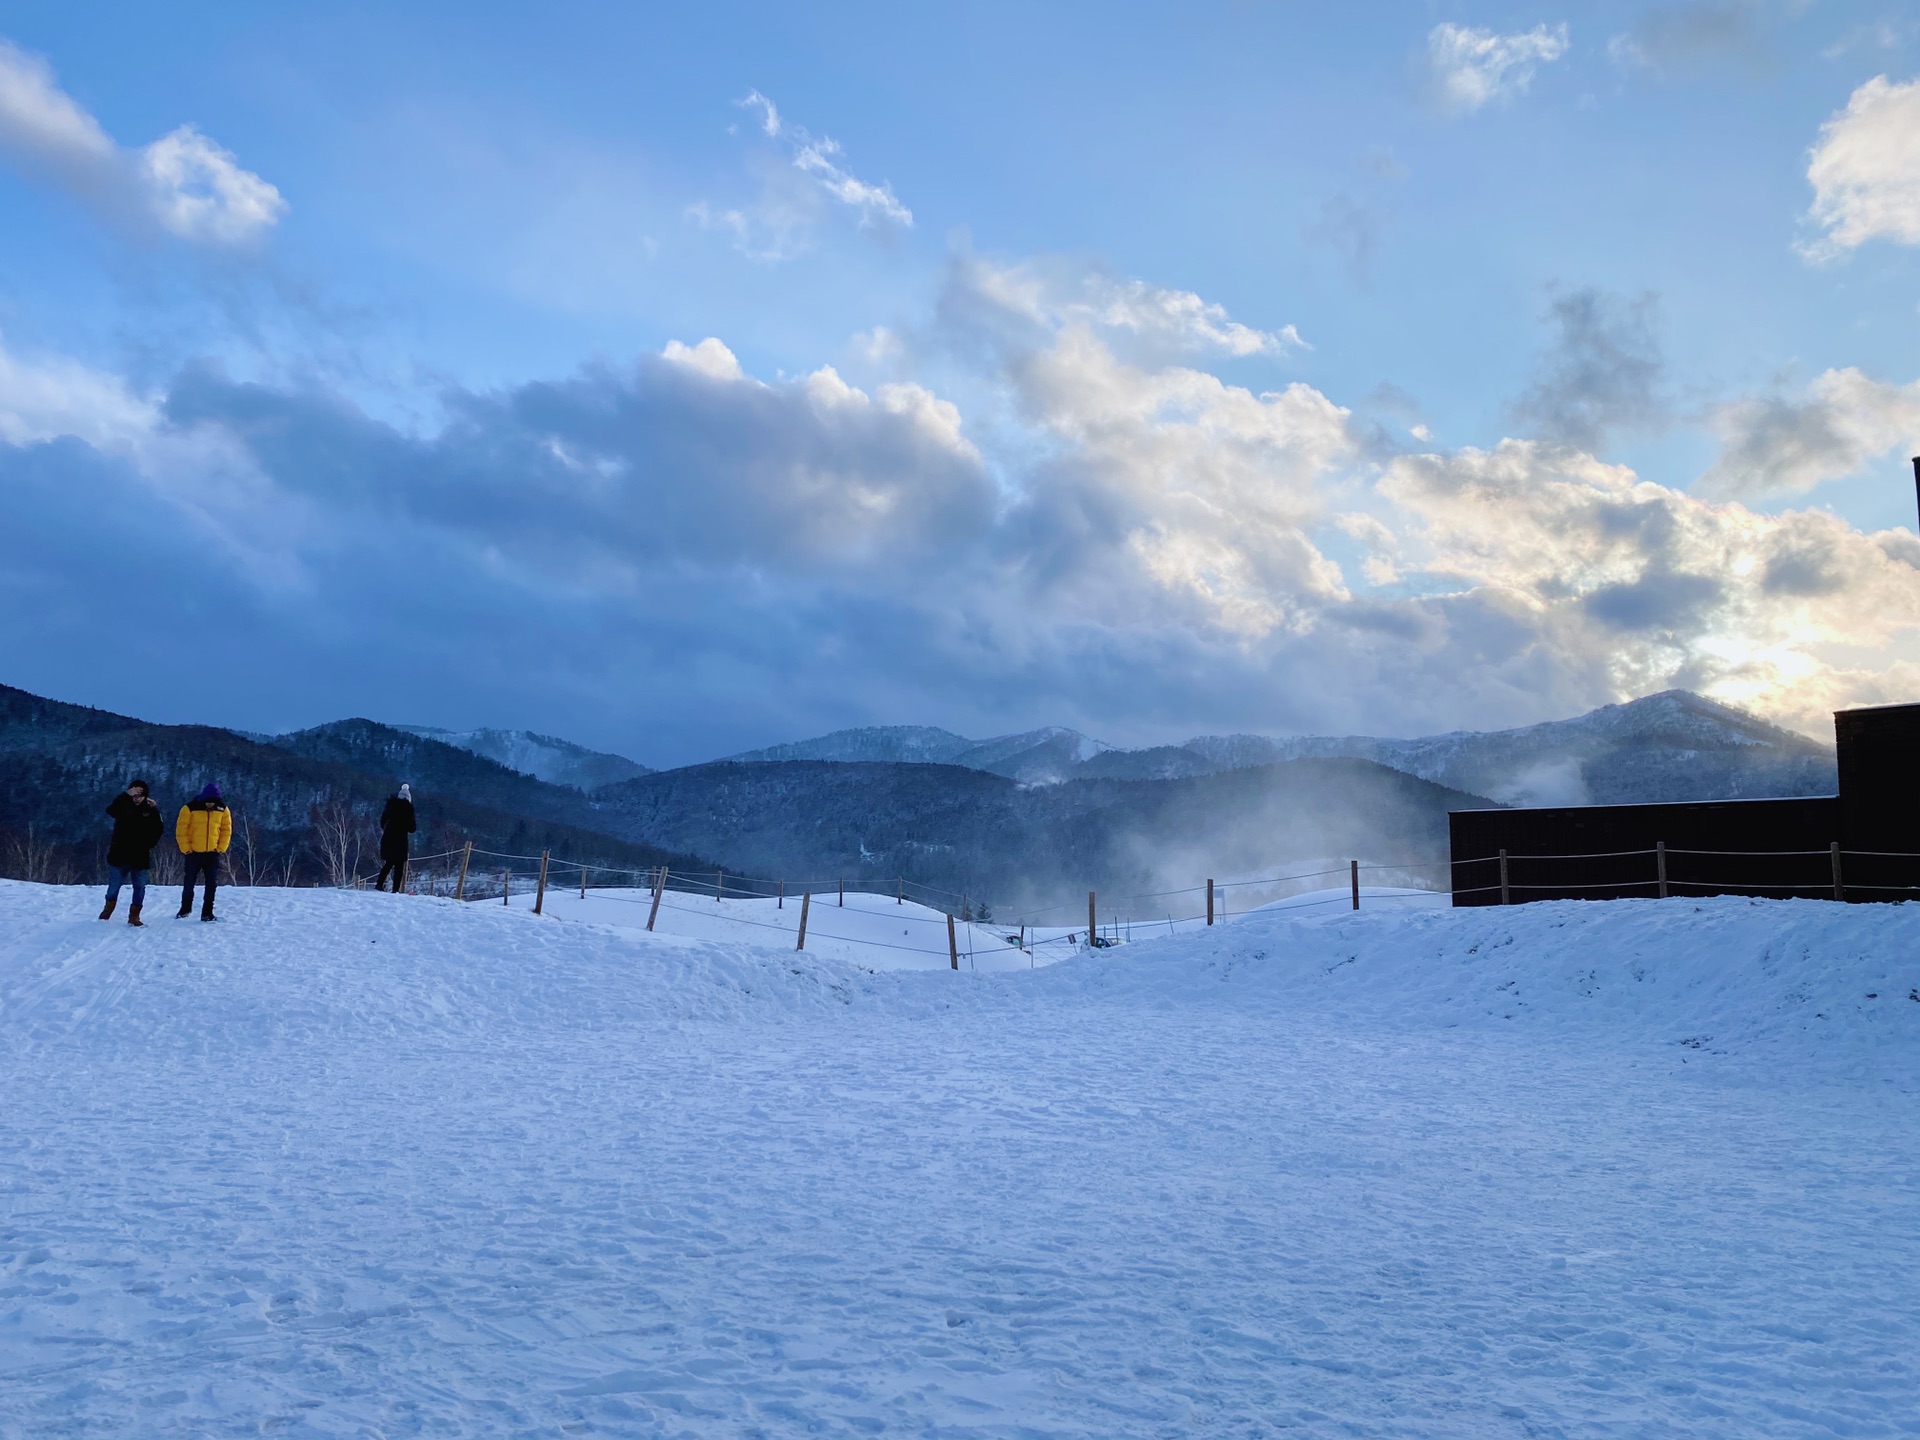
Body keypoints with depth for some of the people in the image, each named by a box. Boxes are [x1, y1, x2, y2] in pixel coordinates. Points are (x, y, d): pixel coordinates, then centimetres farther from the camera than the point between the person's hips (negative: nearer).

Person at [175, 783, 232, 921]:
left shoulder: (222, 809, 1)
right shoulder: (190, 808, -10)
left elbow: (226, 830, 7)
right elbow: (181, 829, -7)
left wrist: (221, 848, 0)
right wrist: (185, 848, -10)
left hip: (212, 853, 2)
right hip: (194, 853, -2)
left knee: (212, 883, -1)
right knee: (189, 883, 6)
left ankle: (207, 913, 6)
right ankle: (185, 909, 26)